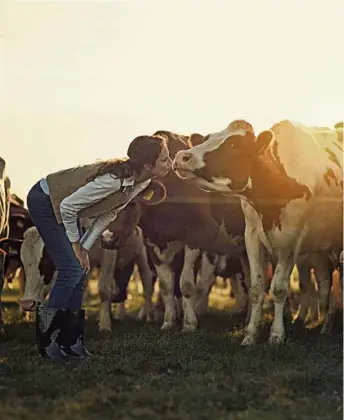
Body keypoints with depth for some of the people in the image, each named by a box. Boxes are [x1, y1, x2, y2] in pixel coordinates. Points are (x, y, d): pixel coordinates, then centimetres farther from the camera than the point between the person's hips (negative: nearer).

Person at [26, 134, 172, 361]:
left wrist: (85, 248, -3)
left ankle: (69, 343, 9)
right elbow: (68, 206, -26)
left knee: (80, 270, 4)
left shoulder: (142, 181, -9)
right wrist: (76, 244, -14)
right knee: (71, 269, -12)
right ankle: (48, 342, -3)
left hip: (63, 206, 8)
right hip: (44, 200, -8)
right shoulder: (114, 179, -35)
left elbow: (108, 214, 2)